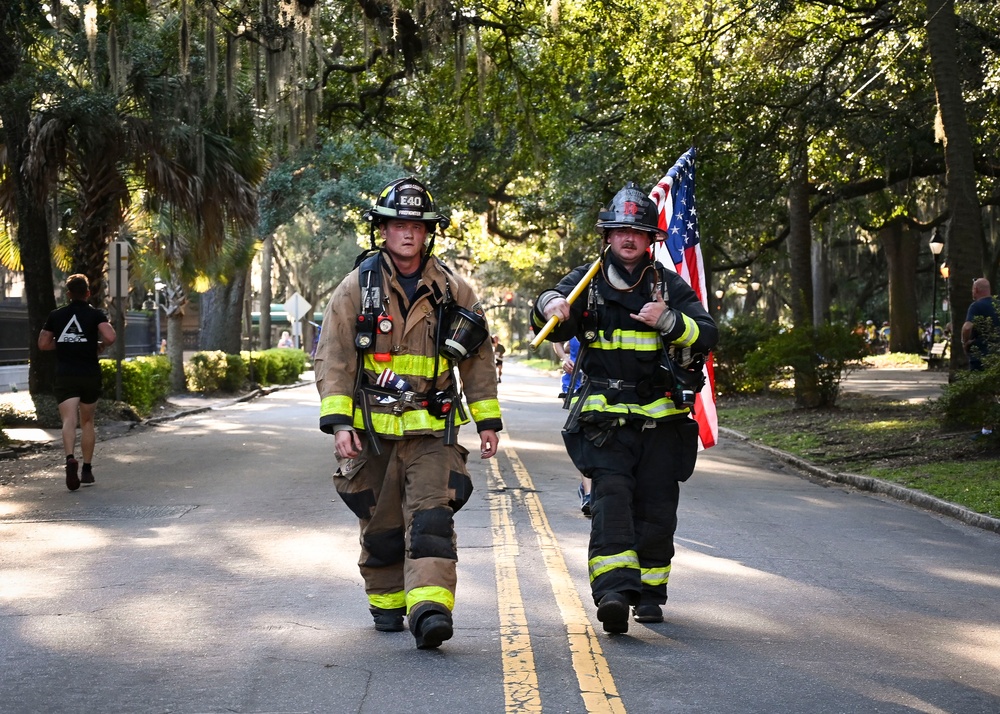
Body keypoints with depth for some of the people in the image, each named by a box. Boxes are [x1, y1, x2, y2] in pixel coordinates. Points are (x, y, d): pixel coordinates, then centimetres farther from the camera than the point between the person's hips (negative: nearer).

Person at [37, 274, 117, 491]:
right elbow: (110, 337, -17)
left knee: (69, 421, -12)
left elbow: (43, 343, 11)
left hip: (65, 375, 0)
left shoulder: (56, 315, 6)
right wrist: (99, 346, 4)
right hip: (90, 375, 0)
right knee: (87, 422, 14)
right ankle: (87, 470, 16)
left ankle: (70, 459, -37)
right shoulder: (95, 314, -2)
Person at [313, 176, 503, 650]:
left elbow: (478, 359, 13)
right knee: (380, 525, 9)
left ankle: (430, 609, -24)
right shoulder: (356, 288, 1)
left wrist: (487, 421, 10)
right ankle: (387, 602, 29)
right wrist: (338, 421, -12)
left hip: (433, 432, 0)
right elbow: (333, 359, -2)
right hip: (373, 430, 0)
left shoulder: (452, 291, 5)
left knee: (431, 519, -14)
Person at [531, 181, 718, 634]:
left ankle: (649, 593, 23)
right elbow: (550, 326, -8)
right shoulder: (587, 282, 6)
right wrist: (549, 306, -31)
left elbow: (707, 335, -3)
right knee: (611, 498, -18)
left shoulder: (670, 286, 7)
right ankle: (614, 592, -28)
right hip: (605, 418, -2)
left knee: (656, 510, 6)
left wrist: (667, 320, -21)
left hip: (661, 418, 2)